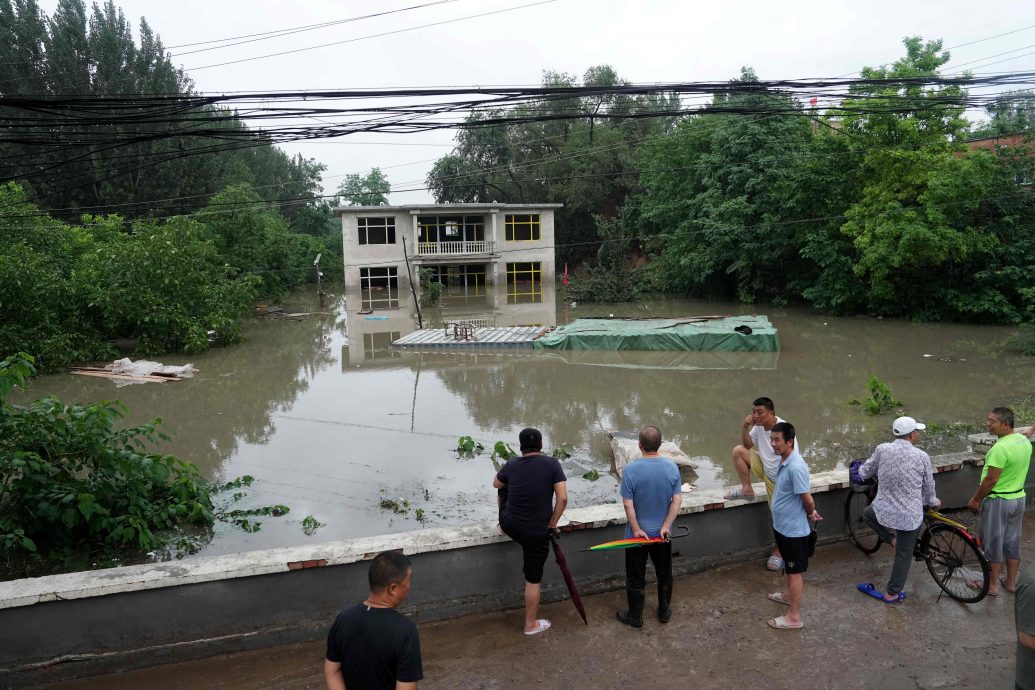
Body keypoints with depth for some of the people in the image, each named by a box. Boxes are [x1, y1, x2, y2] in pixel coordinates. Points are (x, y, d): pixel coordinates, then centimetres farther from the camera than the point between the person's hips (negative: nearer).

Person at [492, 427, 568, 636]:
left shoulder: (511, 464, -4)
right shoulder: (552, 464, -12)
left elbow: (496, 484, 16)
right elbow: (563, 498, -16)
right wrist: (552, 524, -4)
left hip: (509, 524, 3)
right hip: (536, 532, -3)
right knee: (533, 580, 13)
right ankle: (531, 624, 26)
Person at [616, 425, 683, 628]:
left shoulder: (631, 469, -20)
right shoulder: (672, 467, -10)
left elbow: (628, 504, -18)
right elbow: (677, 501, -10)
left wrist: (637, 529, -10)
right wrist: (666, 526, -8)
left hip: (637, 533, -3)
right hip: (662, 534, 3)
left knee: (636, 577, 13)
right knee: (664, 574, 22)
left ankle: (635, 616, 26)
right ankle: (664, 611, 37)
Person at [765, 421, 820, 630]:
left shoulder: (796, 467, -29)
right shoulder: (784, 462, 3)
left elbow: (808, 499, -24)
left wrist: (810, 514, -4)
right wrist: (811, 513, 14)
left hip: (794, 529, -9)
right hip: (783, 526, 9)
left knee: (795, 571, 3)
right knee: (789, 567, 27)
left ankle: (794, 617, 14)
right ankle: (790, 595, 48)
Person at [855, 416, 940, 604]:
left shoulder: (882, 450, -8)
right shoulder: (922, 456, -10)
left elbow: (865, 473, 6)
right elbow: (928, 486, 4)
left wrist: (860, 469, 31)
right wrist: (933, 502, 26)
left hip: (883, 510, 1)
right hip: (910, 515, -1)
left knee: (868, 513, 35)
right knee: (904, 554, 13)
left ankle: (891, 538, 20)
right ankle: (892, 594, 21)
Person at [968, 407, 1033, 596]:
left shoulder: (1000, 448, -27)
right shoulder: (1024, 441, 1)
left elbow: (990, 480, -23)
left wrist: (975, 499, -11)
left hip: (998, 501, -8)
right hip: (1018, 498, 8)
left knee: (993, 544, 5)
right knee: (1012, 542, 18)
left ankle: (992, 585, 15)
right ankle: (1011, 582, 30)